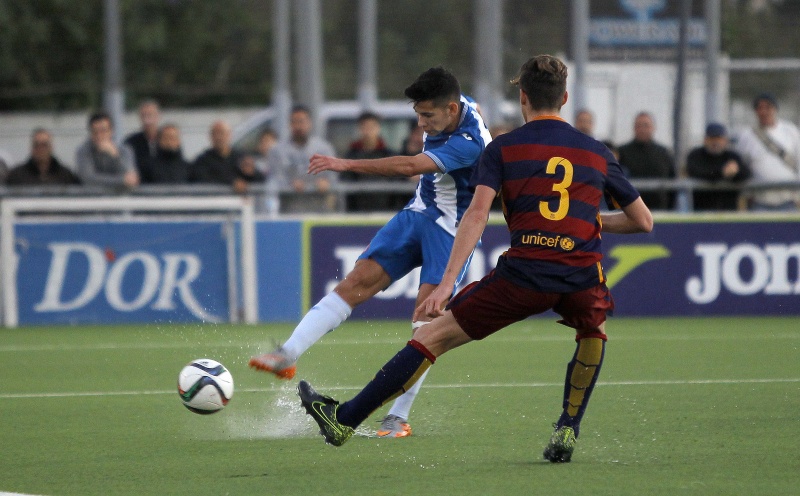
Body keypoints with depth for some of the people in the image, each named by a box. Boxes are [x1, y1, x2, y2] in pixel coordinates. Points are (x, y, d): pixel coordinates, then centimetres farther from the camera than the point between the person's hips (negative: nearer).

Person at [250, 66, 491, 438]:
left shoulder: (468, 143, -30)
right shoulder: (449, 107, -3)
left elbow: (409, 166, -40)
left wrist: (345, 164, -44)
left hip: (451, 230, -7)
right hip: (418, 212, 7)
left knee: (426, 314, -17)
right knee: (358, 281, -7)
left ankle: (398, 417, -11)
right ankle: (288, 355, -16)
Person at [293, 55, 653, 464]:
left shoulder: (502, 148, 9)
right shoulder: (597, 153, 17)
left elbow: (478, 212, -6)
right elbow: (643, 221, 20)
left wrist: (446, 283, -12)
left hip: (522, 276, -2)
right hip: (582, 276, 2)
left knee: (434, 335, 8)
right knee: (593, 329, 37)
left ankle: (344, 419, 10)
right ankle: (567, 432, 25)